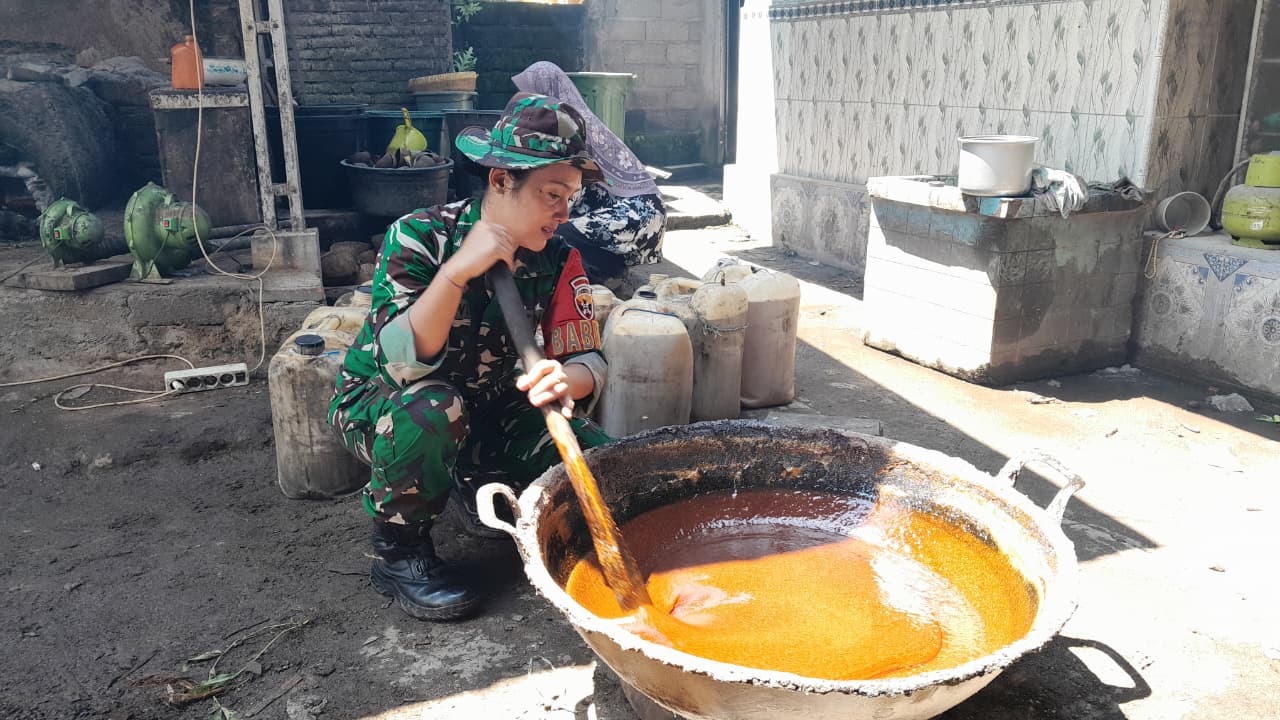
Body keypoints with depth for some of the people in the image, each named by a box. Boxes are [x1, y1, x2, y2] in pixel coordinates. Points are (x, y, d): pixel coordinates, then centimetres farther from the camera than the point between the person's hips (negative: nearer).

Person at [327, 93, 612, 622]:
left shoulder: (557, 260, -10)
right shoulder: (419, 236, -24)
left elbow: (588, 363, -14)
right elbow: (400, 364, -33)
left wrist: (563, 380, -39)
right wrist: (458, 271, -43)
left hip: (487, 408, 4)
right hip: (379, 407, -4)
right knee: (431, 407, -39)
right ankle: (398, 551, -12)